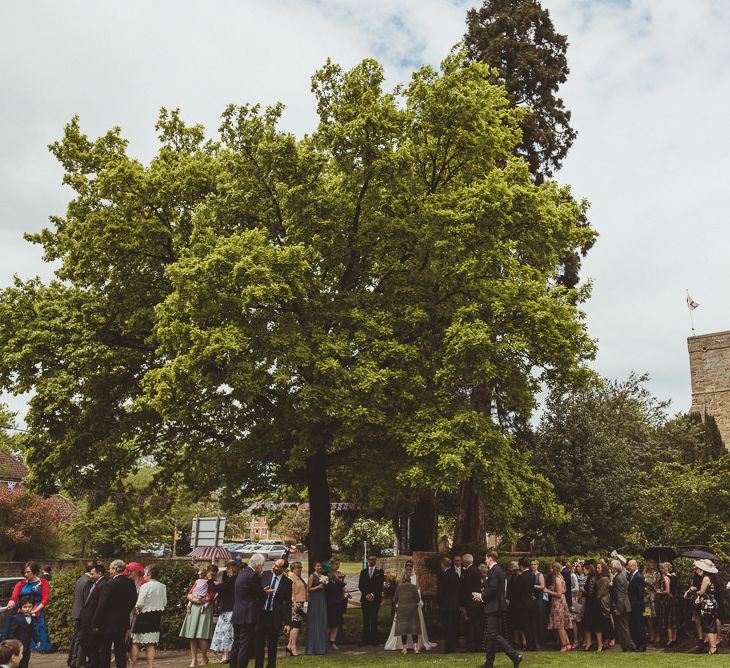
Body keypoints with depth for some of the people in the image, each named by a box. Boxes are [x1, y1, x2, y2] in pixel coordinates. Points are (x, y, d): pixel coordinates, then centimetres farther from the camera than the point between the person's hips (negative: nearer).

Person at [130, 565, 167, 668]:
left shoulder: (145, 586, -16)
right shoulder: (163, 587, 1)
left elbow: (139, 604, -17)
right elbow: (164, 603, 7)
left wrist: (136, 608, 3)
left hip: (144, 616, -6)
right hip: (157, 617, 6)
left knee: (135, 642, 7)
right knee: (150, 644, 13)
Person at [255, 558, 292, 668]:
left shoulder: (287, 582, -7)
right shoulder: (265, 575, -1)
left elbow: (288, 604, -4)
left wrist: (287, 622, -5)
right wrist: (262, 592, -16)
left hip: (275, 616, -2)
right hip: (261, 613, 2)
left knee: (272, 644, 8)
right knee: (259, 643, 11)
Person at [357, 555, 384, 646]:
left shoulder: (380, 571, 7)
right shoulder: (363, 572, 15)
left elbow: (380, 585, 0)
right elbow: (360, 585, 9)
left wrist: (372, 595, -9)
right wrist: (366, 594, -5)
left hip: (375, 598, -2)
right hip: (365, 598, 2)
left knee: (374, 619, -5)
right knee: (366, 620, 0)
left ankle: (374, 639, -2)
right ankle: (366, 639, 2)